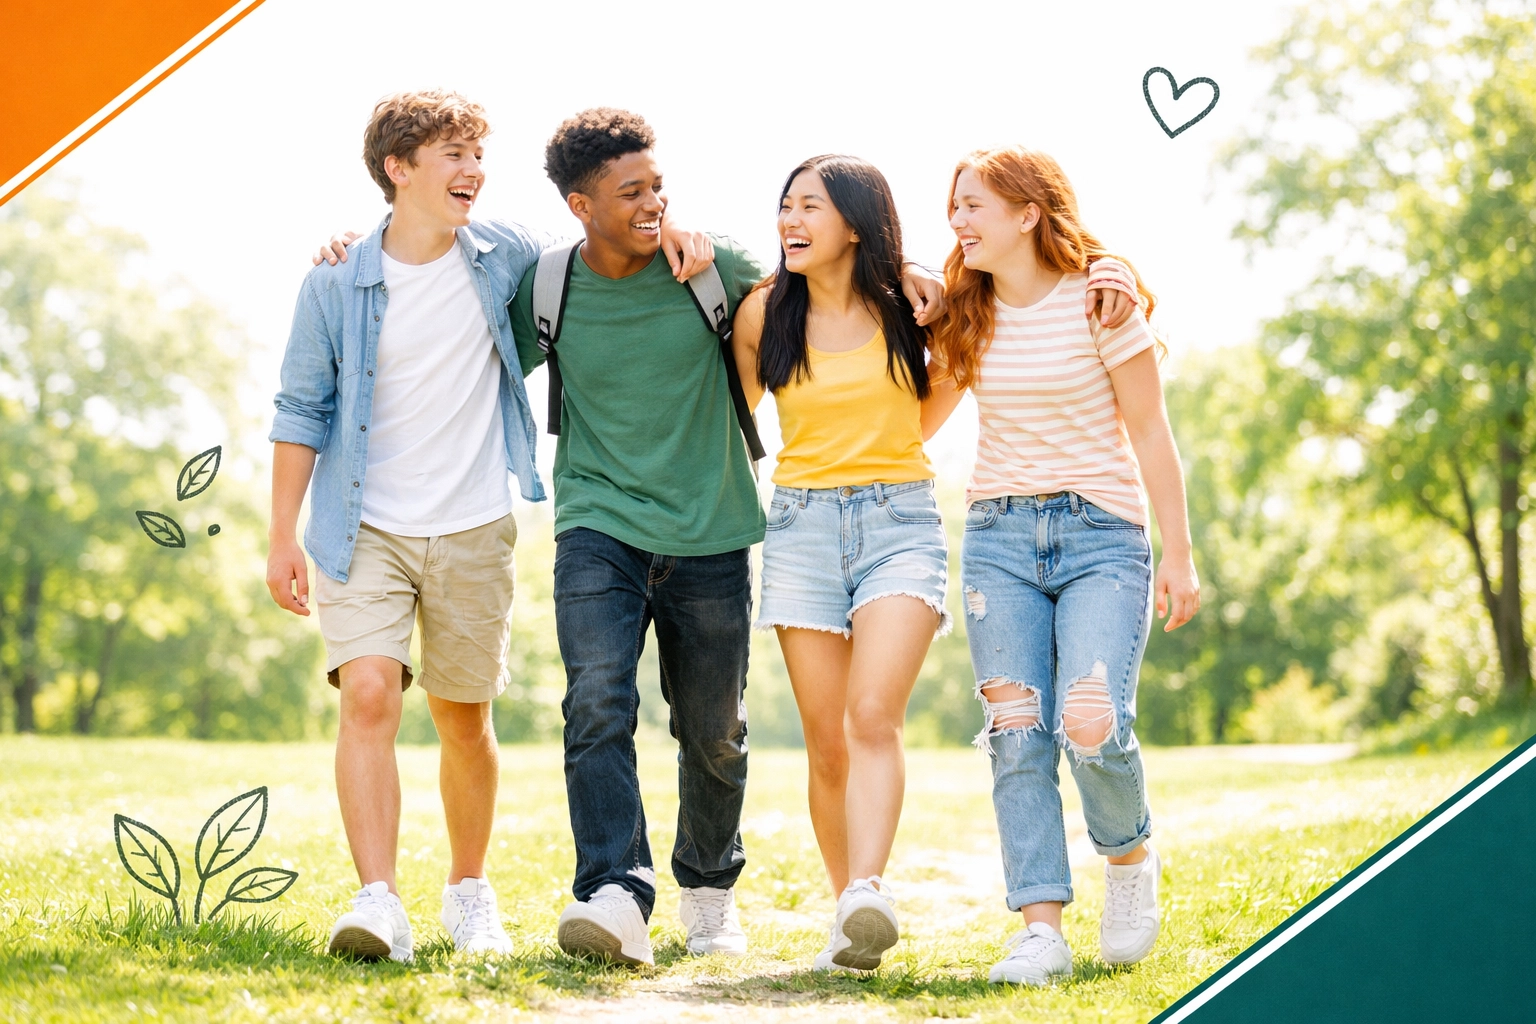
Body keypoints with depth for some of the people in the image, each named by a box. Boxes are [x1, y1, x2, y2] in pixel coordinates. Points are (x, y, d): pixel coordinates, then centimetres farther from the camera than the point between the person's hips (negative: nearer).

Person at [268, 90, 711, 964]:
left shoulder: (508, 258, 1)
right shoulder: (337, 283, -4)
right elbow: (303, 411, 2)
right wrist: (284, 537, 0)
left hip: (474, 532, 2)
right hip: (367, 530, -2)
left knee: (465, 720, 10)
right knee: (369, 695, -18)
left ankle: (470, 891, 29)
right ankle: (380, 902, -18)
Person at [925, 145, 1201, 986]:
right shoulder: (965, 316, 9)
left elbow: (1149, 434, -2)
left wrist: (1179, 554, -2)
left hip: (1102, 536, -4)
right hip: (999, 537, 4)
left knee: (1091, 724, -18)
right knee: (1016, 735, -6)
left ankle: (1130, 858, 12)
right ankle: (1041, 928, -4)